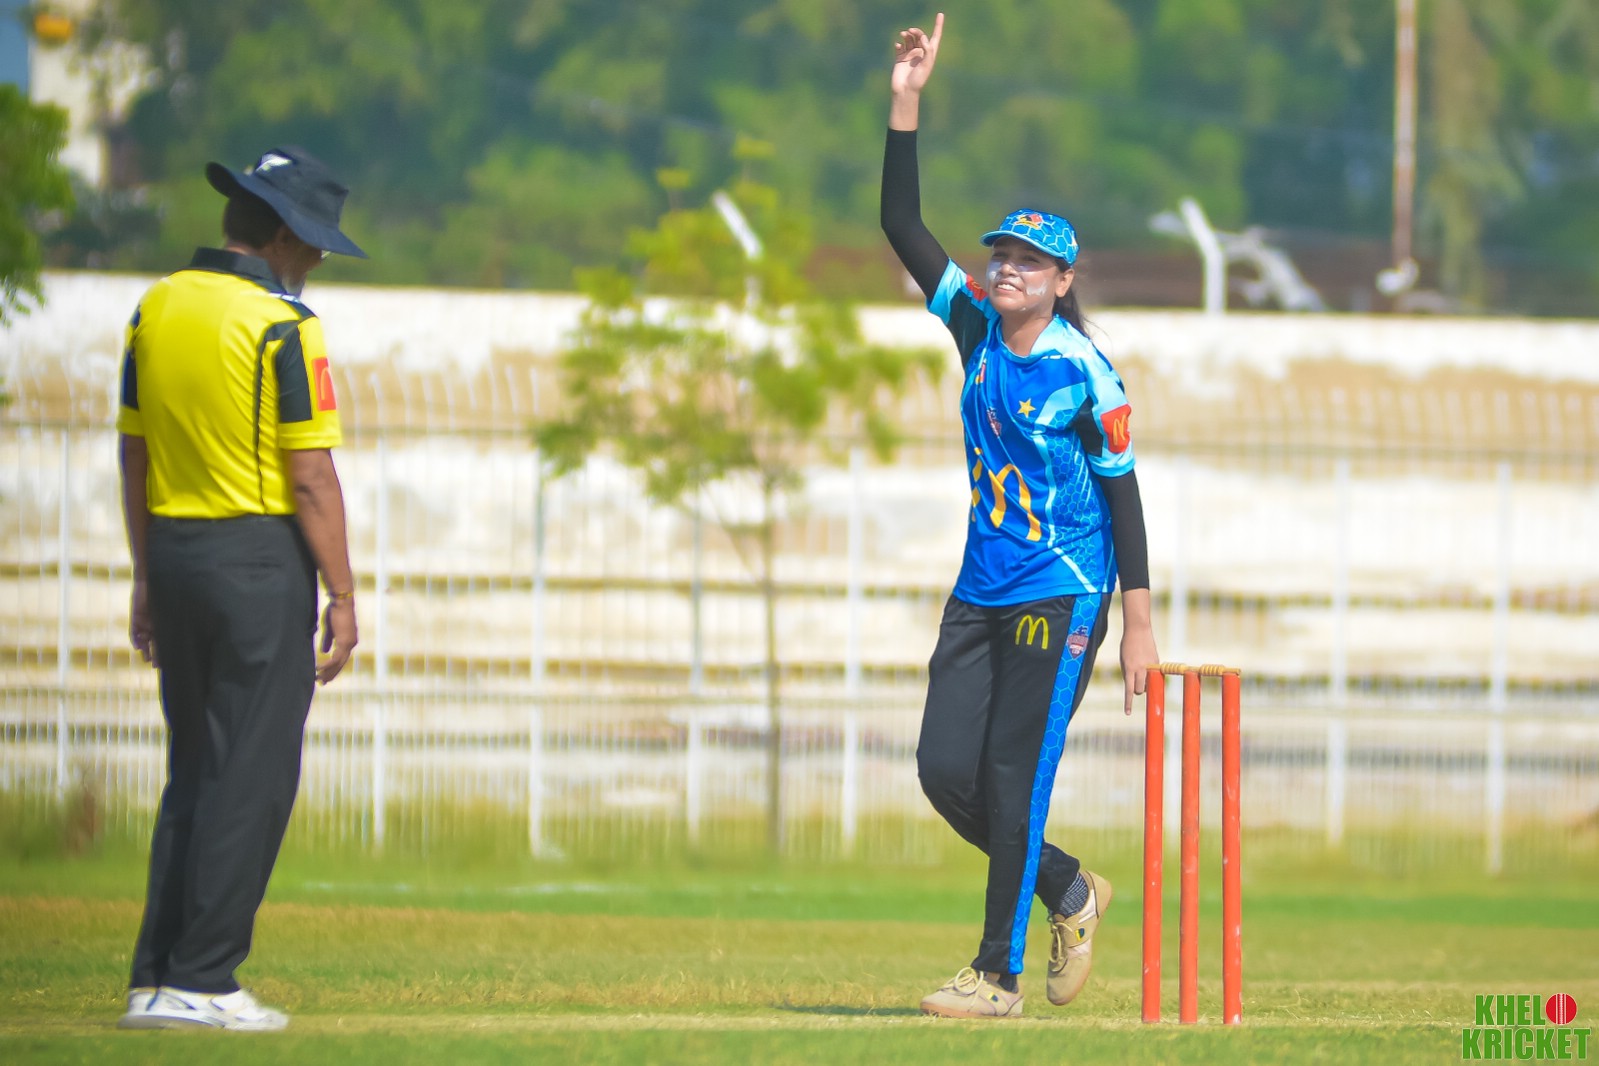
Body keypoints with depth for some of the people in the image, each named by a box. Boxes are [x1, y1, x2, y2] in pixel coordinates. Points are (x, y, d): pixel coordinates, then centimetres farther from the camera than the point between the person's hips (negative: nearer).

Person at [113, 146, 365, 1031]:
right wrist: (342, 597, -9)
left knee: (193, 774, 13)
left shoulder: (155, 309, 7)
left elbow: (134, 453, 11)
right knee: (251, 780, -2)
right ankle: (200, 982, -5)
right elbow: (311, 476, -15)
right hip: (260, 559, -7)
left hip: (176, 556, 7)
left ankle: (154, 981, 9)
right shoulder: (281, 325, -13)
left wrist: (146, 578, 18)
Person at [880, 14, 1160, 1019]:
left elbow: (1123, 496, -7)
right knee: (945, 769, 2)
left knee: (1014, 776, -8)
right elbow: (903, 225, 1)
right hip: (983, 588, 6)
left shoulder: (1087, 373, -11)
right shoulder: (977, 326, 3)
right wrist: (906, 104, -8)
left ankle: (999, 975, -2)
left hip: (1063, 594, -6)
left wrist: (1140, 628, -9)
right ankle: (1070, 890, 25)